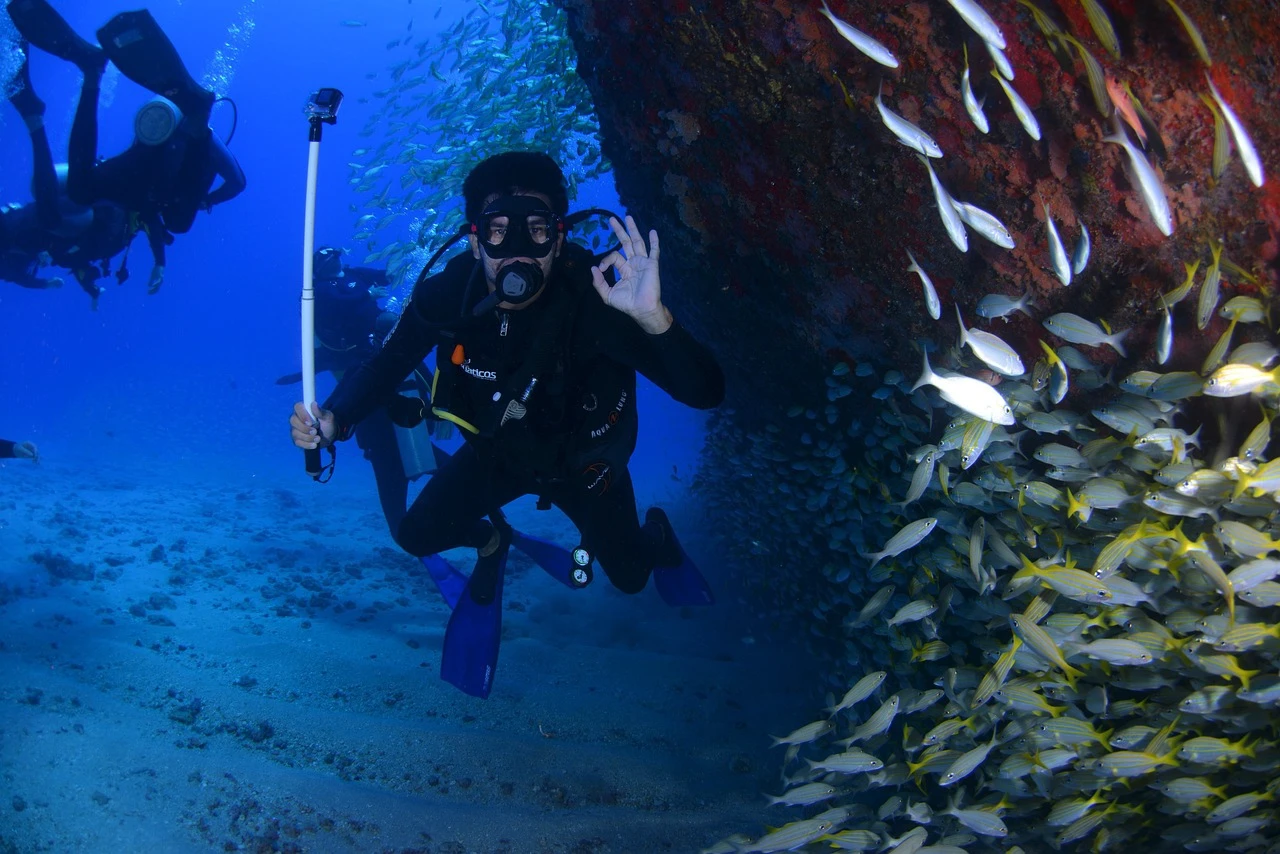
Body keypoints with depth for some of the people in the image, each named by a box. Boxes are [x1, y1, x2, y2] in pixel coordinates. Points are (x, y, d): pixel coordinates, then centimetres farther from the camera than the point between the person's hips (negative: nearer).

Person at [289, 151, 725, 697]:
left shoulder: (595, 300, -39)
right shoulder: (445, 293, -29)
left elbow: (705, 392, -46)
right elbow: (384, 367, -14)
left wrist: (654, 320, -66)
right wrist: (333, 420, -36)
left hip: (581, 461, -2)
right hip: (495, 453, 2)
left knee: (629, 577, 8)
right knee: (417, 536, -5)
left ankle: (656, 534, 48)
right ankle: (491, 542, 32)